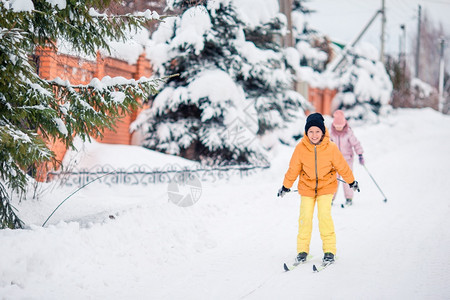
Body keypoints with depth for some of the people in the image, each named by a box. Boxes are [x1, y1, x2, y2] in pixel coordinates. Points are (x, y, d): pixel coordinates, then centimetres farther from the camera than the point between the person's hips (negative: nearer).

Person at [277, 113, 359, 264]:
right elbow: (293, 169, -2)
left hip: (326, 185, -1)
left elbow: (342, 166, -2)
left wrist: (351, 181, 10)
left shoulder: (331, 148, -18)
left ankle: (329, 250, -2)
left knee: (324, 215, -14)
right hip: (307, 186, 1)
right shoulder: (300, 148, -16)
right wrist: (286, 186, 7)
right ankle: (302, 250, 11)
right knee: (305, 218, -5)